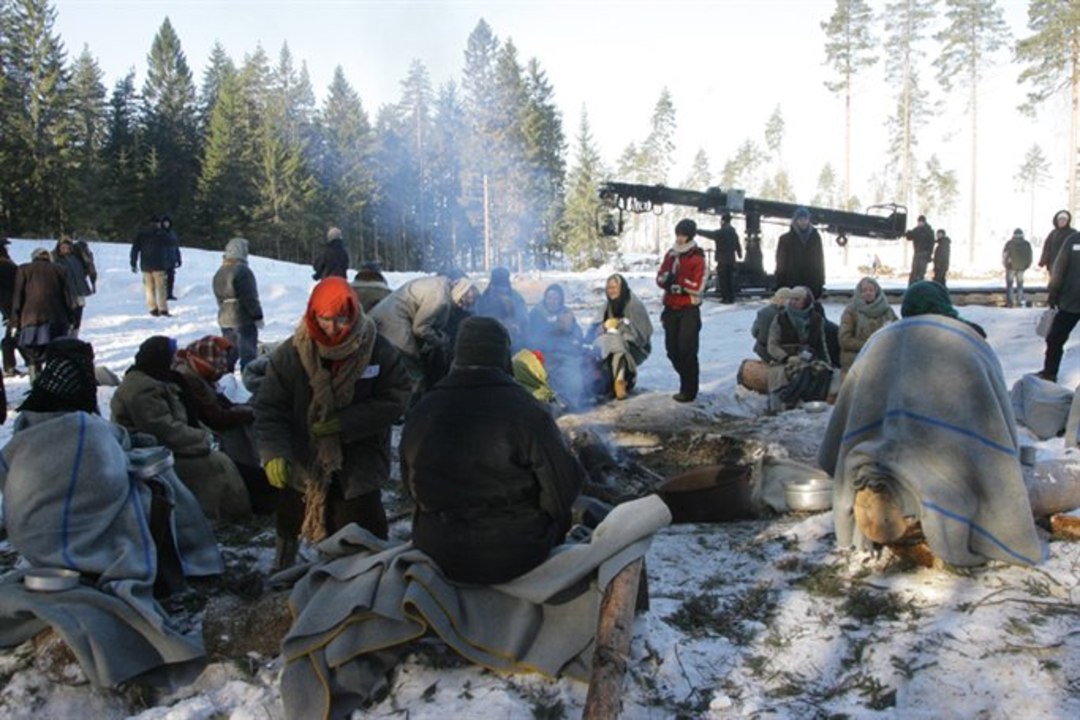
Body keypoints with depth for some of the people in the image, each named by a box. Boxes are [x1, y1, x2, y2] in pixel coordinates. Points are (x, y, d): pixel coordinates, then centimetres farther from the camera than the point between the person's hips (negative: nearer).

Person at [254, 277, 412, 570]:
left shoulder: (379, 351, -15)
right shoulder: (290, 354, -13)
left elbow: (396, 399, -14)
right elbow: (269, 408, -13)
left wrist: (345, 422, -22)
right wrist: (274, 453, -29)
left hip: (359, 467, -2)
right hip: (304, 463, 2)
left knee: (365, 533, 8)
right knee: (291, 517, 23)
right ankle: (283, 566, 51)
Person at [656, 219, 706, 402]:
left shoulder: (697, 258, -8)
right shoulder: (671, 253, 10)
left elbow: (697, 286, -15)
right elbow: (660, 277, 6)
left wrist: (678, 280, -18)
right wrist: (667, 279, -14)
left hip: (689, 310, -6)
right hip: (671, 308, 6)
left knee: (687, 351, -7)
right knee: (672, 349, 11)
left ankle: (689, 390, 0)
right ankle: (687, 380, 29)